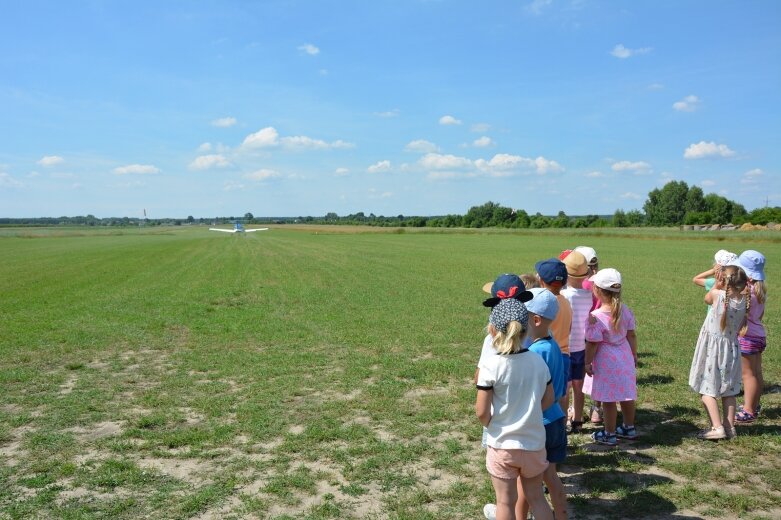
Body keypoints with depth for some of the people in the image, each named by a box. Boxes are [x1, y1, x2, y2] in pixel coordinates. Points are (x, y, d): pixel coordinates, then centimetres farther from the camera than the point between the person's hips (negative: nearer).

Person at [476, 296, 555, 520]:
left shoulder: (490, 365, -19)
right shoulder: (538, 361, -7)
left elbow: (482, 412, -16)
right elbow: (549, 399, 4)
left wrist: (490, 425, 4)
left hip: (502, 445, -3)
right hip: (534, 443, 3)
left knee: (506, 502, 13)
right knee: (536, 497, 21)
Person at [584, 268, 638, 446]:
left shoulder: (596, 317, -23)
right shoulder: (625, 310, -3)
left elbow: (592, 344, -18)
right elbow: (632, 335, 5)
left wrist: (587, 362, -6)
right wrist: (634, 354, 18)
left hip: (606, 363, -7)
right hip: (625, 358, 7)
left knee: (608, 400, 5)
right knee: (626, 395, 20)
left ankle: (609, 434, 17)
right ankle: (629, 428, 36)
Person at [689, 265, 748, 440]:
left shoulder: (718, 294, -16)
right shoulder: (744, 301, -5)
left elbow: (707, 299, 6)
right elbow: (740, 327, 8)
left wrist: (717, 285, 5)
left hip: (712, 348, -5)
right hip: (731, 347, 5)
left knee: (707, 389, 1)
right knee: (728, 390, 16)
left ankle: (717, 427, -5)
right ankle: (730, 427, 22)